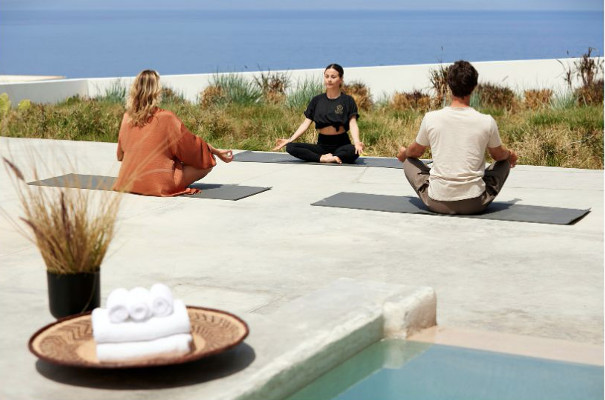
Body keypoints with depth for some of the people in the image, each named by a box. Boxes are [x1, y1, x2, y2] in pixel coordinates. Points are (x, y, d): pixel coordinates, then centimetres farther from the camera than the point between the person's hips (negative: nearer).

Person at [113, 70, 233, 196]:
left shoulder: (127, 117, 0)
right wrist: (217, 152, 14)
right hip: (159, 185, -6)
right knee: (208, 163, 2)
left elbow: (120, 154, 15)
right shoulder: (166, 118, -14)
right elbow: (192, 144, -2)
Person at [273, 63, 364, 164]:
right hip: (322, 144, 3)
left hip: (341, 144, -3)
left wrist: (357, 142, -32)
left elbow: (353, 124, -12)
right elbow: (306, 123, 4)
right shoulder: (317, 100, 8)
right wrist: (290, 140, -10)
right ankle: (322, 158, -31)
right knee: (290, 147, -20)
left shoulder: (347, 100, -1)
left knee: (354, 151, -39)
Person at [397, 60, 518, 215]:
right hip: (475, 205, 0)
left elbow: (416, 152, 12)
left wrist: (403, 153, 37)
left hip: (437, 203, 0)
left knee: (409, 161, 27)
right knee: (504, 162, 27)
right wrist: (510, 155, 36)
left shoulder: (431, 118, -9)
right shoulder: (487, 122, -10)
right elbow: (498, 155, 11)